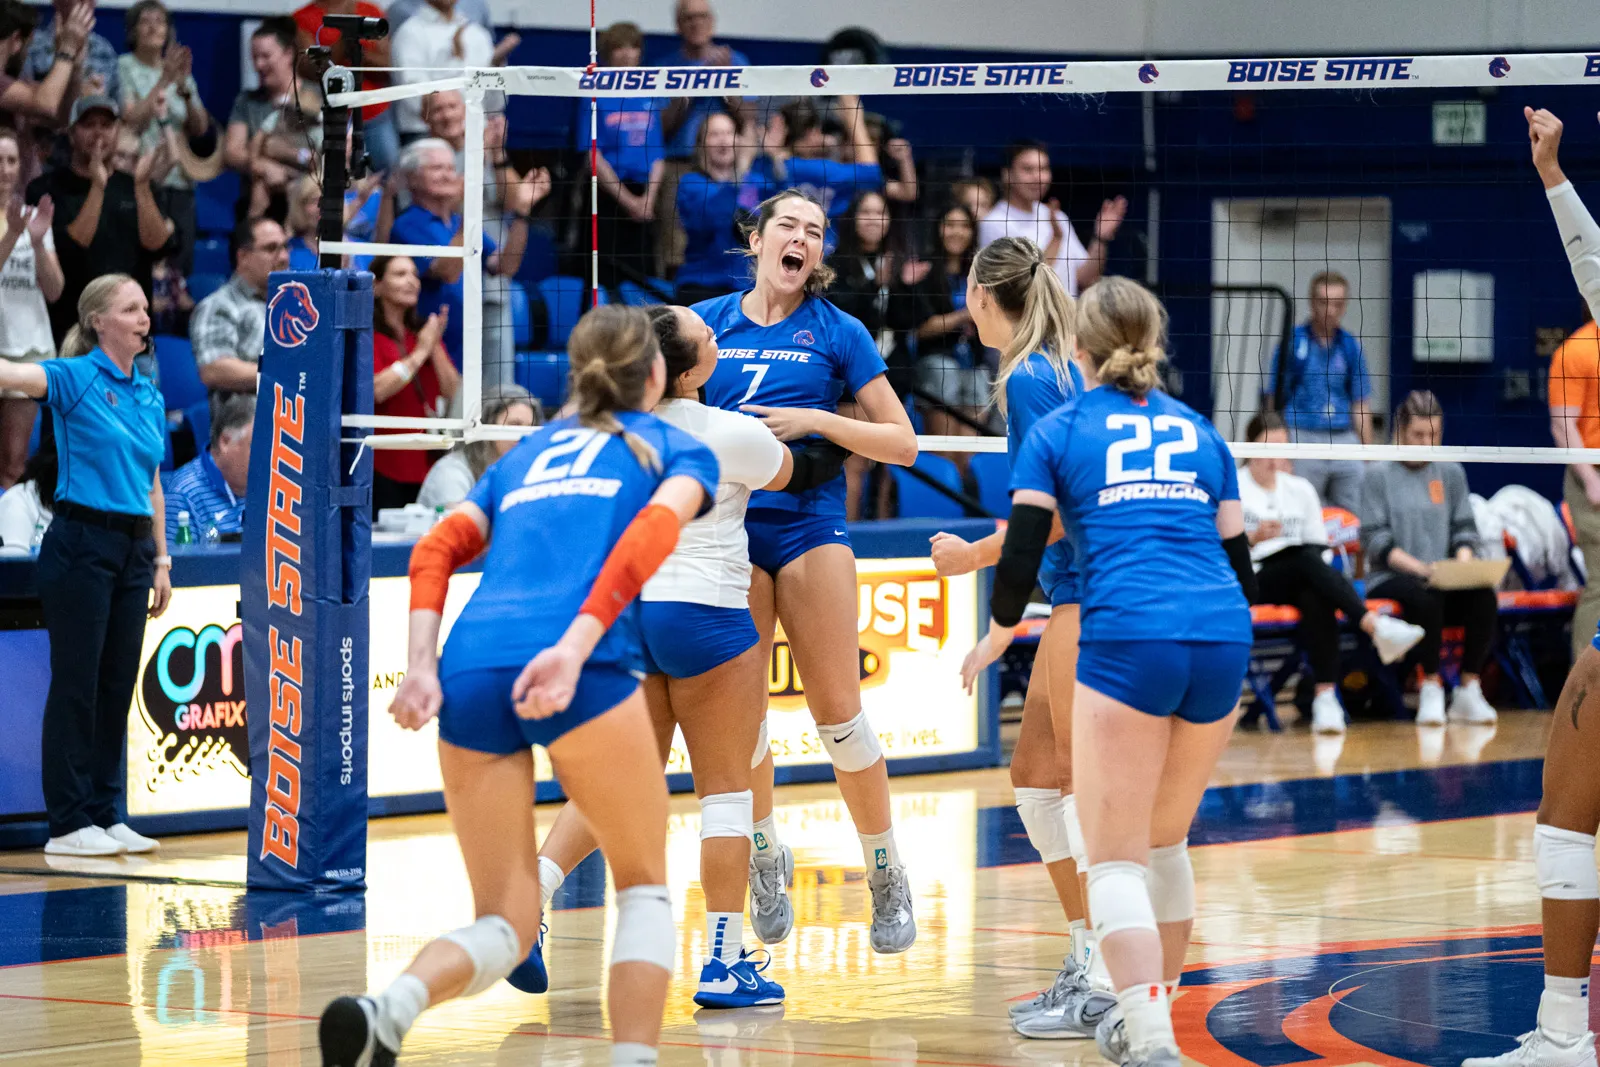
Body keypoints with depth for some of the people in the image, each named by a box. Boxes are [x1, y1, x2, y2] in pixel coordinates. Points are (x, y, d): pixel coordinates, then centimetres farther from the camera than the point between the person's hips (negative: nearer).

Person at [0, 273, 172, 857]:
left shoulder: (151, 397, 14)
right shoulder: (74, 377, -5)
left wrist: (161, 560, 16)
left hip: (132, 551, 7)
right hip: (81, 541, -7)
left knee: (117, 687, 9)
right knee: (76, 683, -4)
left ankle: (106, 814, 15)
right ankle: (68, 824, 0)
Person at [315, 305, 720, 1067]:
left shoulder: (527, 452, 33)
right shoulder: (678, 449, 20)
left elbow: (436, 549, 16)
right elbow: (650, 534, -3)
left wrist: (420, 667, 4)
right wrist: (575, 648, -15)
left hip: (470, 667, 4)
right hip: (577, 671, -4)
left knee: (506, 925, 8)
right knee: (643, 885, 17)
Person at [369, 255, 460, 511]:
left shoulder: (424, 333, 16)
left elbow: (453, 392, 7)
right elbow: (377, 389, -18)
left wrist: (435, 345, -5)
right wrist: (420, 352, -10)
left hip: (424, 461, 5)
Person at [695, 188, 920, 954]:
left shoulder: (837, 332, 3)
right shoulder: (705, 322, 8)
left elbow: (902, 443, 2)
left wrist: (818, 422, -11)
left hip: (809, 526, -2)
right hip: (726, 527, 2)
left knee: (837, 712, -5)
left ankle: (887, 873, 6)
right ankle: (765, 856, 22)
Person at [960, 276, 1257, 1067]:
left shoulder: (1059, 431, 10)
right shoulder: (1198, 431, 21)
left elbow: (1021, 558, 4)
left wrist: (997, 636, 23)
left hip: (1127, 640, -4)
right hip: (1221, 644, 4)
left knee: (1117, 858, -4)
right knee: (1165, 841, 23)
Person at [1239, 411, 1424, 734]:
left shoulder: (1300, 489, 23)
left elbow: (1319, 546, 21)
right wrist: (1252, 539, -17)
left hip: (1297, 581, 4)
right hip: (1251, 581, -3)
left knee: (1317, 598, -36)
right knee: (1306, 559, -36)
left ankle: (1326, 697, -48)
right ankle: (1377, 627, -54)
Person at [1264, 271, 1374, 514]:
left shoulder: (1350, 345, 10)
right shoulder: (1292, 342, 0)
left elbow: (1359, 405, 13)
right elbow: (1275, 402, 0)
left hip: (1345, 439, 4)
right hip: (1304, 437, -4)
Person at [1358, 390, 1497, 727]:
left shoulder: (1451, 473, 15)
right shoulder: (1378, 475, 2)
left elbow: (1464, 529, 12)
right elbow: (1375, 540, -6)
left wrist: (1463, 562, -11)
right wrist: (1420, 567, -20)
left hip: (1443, 579, 4)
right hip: (1389, 578, -4)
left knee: (1484, 596, -28)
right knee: (1425, 597, -37)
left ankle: (1468, 691, -23)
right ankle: (1430, 690, -27)